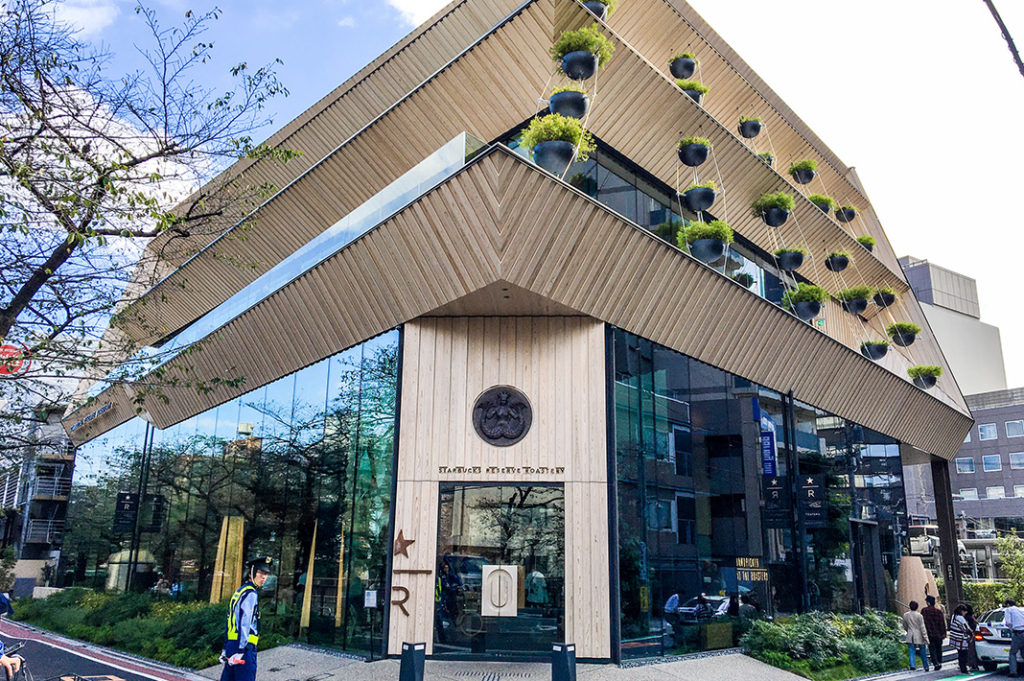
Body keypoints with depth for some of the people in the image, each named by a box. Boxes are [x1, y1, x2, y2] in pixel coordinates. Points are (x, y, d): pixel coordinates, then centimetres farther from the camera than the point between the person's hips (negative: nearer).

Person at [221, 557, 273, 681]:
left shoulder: (239, 591, 19)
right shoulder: (251, 593, -11)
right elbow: (244, 623, -18)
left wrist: (225, 648, 24)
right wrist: (240, 650, -22)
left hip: (231, 643, 9)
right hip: (244, 646, -9)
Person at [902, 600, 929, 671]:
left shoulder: (905, 615, 0)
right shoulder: (919, 615, -12)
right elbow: (922, 628, -10)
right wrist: (925, 638, -5)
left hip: (910, 637, 2)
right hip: (919, 637, -2)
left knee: (912, 652, -1)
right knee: (923, 653, 13)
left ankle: (912, 665, -20)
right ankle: (926, 667, 24)